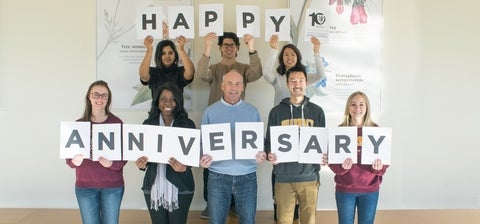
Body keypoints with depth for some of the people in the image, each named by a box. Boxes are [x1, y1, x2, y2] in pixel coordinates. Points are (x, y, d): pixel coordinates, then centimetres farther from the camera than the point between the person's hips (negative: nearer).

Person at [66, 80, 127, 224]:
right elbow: (69, 156, 2)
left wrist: (111, 164, -23)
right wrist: (74, 162, -20)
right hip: (85, 186, 1)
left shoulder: (116, 123, -4)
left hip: (112, 185, -1)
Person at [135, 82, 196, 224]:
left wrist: (185, 167, -22)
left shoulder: (187, 124, -1)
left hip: (180, 187, -2)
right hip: (154, 186, 2)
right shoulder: (148, 124, 5)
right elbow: (142, 152, 9)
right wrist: (142, 164, -13)